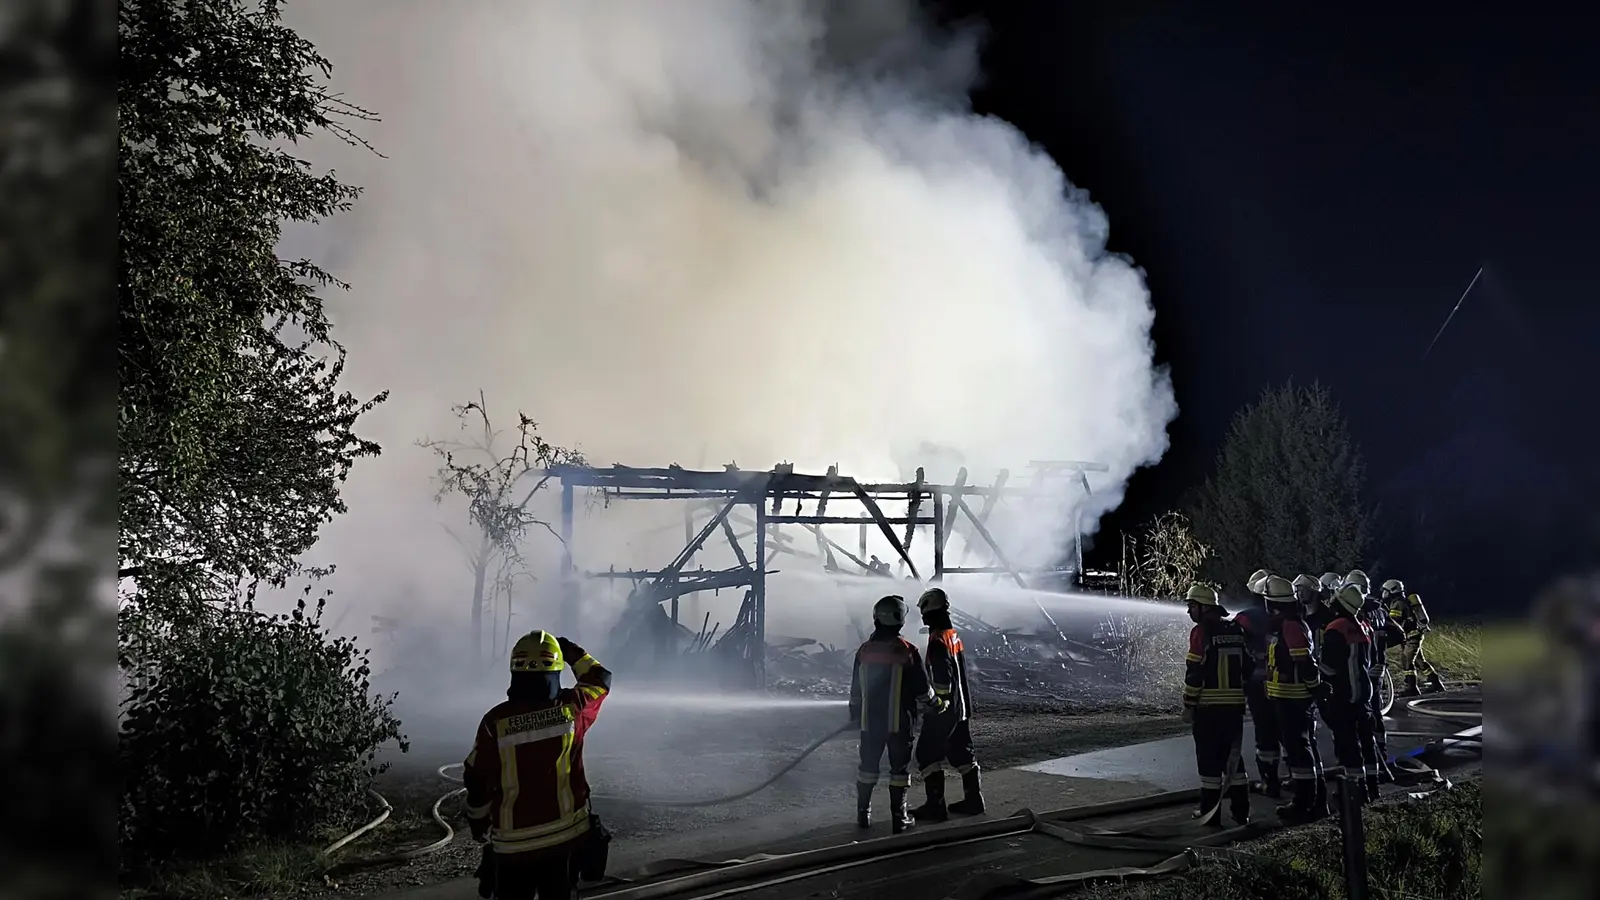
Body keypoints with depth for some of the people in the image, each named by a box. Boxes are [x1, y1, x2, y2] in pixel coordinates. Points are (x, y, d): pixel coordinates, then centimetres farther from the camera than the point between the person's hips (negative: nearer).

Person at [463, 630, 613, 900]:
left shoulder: (496, 721, -14)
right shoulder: (571, 708, -10)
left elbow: (478, 781, -4)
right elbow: (599, 680, 12)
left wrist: (477, 820, 12)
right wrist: (574, 653, 26)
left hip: (513, 841, -1)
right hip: (567, 834, 2)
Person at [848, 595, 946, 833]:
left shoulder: (864, 651, 1)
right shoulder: (907, 651, -12)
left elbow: (856, 690, 9)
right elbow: (921, 689, -8)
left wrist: (855, 716, 23)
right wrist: (935, 705, 11)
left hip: (870, 721, 4)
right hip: (899, 722, -4)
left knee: (868, 766, 15)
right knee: (900, 768, 6)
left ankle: (863, 814, 21)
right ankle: (898, 818, 8)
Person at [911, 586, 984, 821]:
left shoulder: (938, 641, -19)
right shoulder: (955, 636, 10)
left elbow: (942, 680, -23)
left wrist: (936, 705, -18)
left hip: (944, 708, -9)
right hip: (962, 707, 9)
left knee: (928, 755, -3)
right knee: (962, 753, 16)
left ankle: (935, 806, -3)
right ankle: (973, 799, 22)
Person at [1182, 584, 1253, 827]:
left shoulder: (1202, 632, -12)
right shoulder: (1236, 630, 10)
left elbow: (1194, 672, -14)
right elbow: (1248, 668, 13)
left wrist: (1188, 705, -8)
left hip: (1208, 706, -6)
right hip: (1235, 705, 6)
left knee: (1209, 758, 1)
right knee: (1232, 755, 14)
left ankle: (1211, 813, 3)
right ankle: (1241, 812, 16)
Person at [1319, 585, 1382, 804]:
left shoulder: (1335, 629, -18)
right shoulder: (1365, 627, 7)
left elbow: (1328, 666, -18)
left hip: (1342, 695, -8)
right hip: (1363, 691, 8)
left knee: (1347, 740, -3)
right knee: (1366, 737, 15)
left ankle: (1357, 788, -3)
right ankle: (1371, 785, 22)